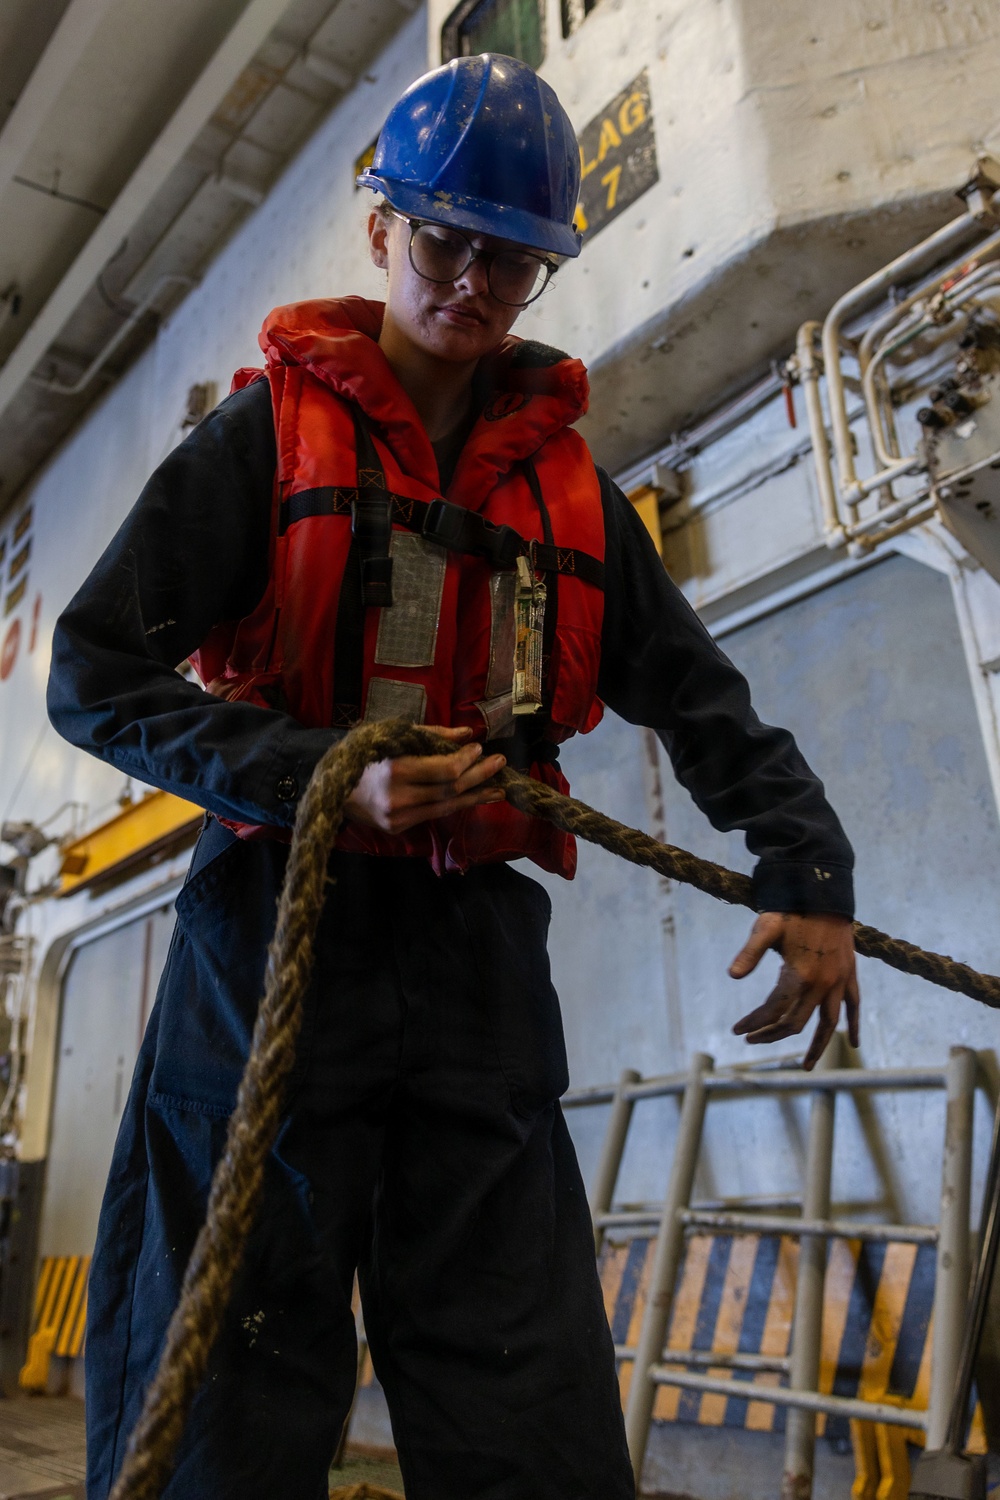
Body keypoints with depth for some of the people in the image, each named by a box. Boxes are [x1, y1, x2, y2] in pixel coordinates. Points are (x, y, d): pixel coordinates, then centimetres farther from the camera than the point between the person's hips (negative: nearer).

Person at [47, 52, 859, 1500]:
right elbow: (95, 674, -3)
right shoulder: (270, 430, 5)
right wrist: (327, 780, -16)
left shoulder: (568, 481, 16)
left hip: (481, 957, 4)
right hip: (281, 931, -3)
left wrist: (808, 867, -2)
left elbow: (699, 695, 14)